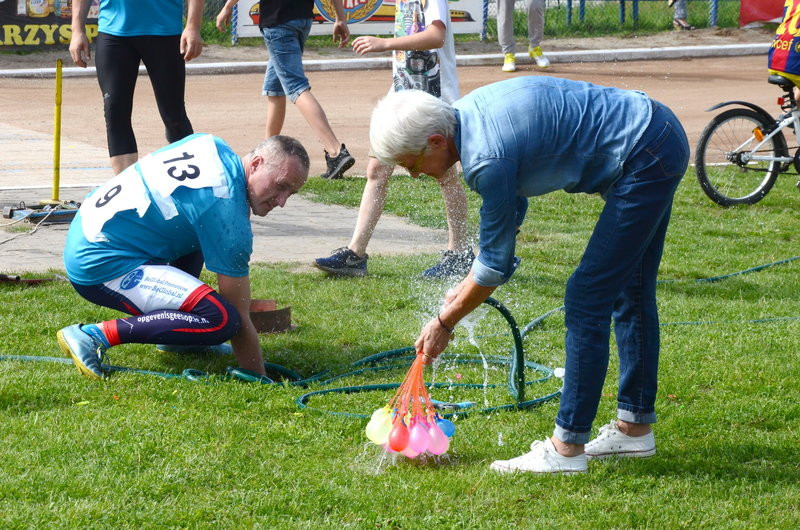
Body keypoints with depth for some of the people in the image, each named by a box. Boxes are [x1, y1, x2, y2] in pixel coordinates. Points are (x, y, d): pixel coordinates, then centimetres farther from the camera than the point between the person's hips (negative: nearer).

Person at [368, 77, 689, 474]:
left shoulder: (487, 158, -23)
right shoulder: (469, 113, 4)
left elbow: (497, 264, -11)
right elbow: (510, 210, 19)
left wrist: (444, 322, 1)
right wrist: (468, 288, 20)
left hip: (646, 158, -10)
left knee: (588, 298, -6)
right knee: (630, 291, 19)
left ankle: (567, 448, -2)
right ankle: (635, 427, 29)